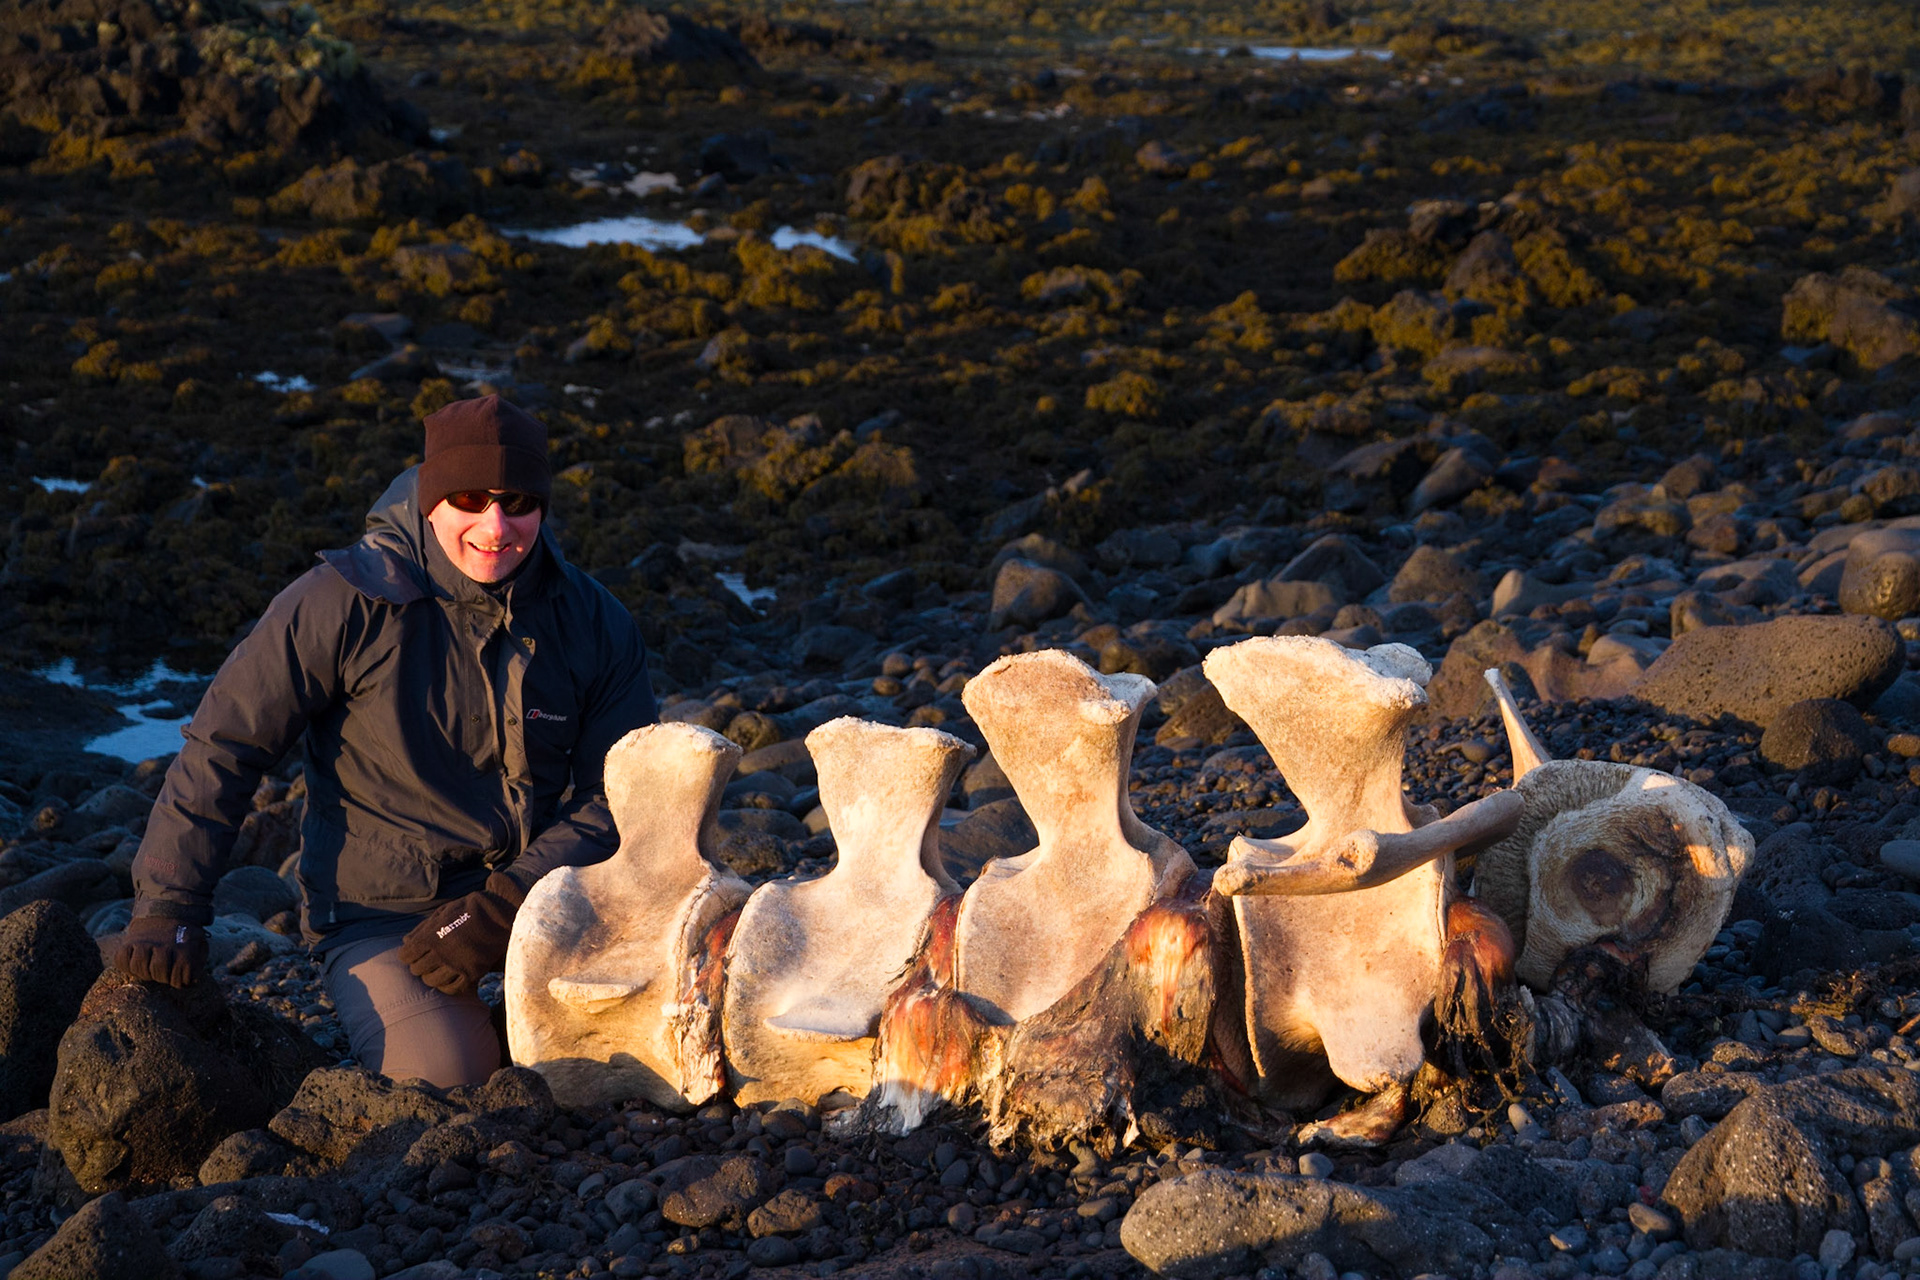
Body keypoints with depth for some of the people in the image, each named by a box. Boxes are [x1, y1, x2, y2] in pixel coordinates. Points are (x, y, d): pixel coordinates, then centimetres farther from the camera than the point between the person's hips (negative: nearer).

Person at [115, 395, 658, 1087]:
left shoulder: (595, 621, -1)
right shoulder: (350, 601, -12)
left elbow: (623, 795, -2)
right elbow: (224, 745, -6)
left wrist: (502, 908, -16)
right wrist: (168, 906, -10)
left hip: (534, 894, 3)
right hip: (378, 914, -3)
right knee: (446, 1080, -27)